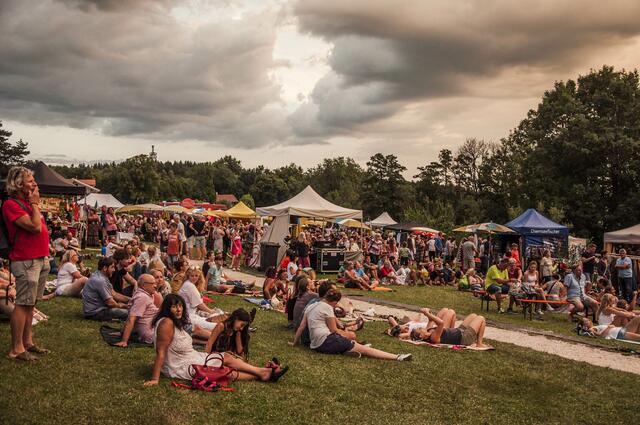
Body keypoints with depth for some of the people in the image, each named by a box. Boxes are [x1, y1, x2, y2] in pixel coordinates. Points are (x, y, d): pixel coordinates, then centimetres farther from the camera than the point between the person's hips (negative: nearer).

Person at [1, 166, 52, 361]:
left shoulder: (29, 203, 15)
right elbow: (35, 227, -20)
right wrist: (35, 204, -10)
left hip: (41, 259, 9)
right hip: (26, 261, -9)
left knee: (31, 303, 14)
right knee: (23, 304, -6)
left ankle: (27, 341, 22)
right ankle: (16, 349, 0)